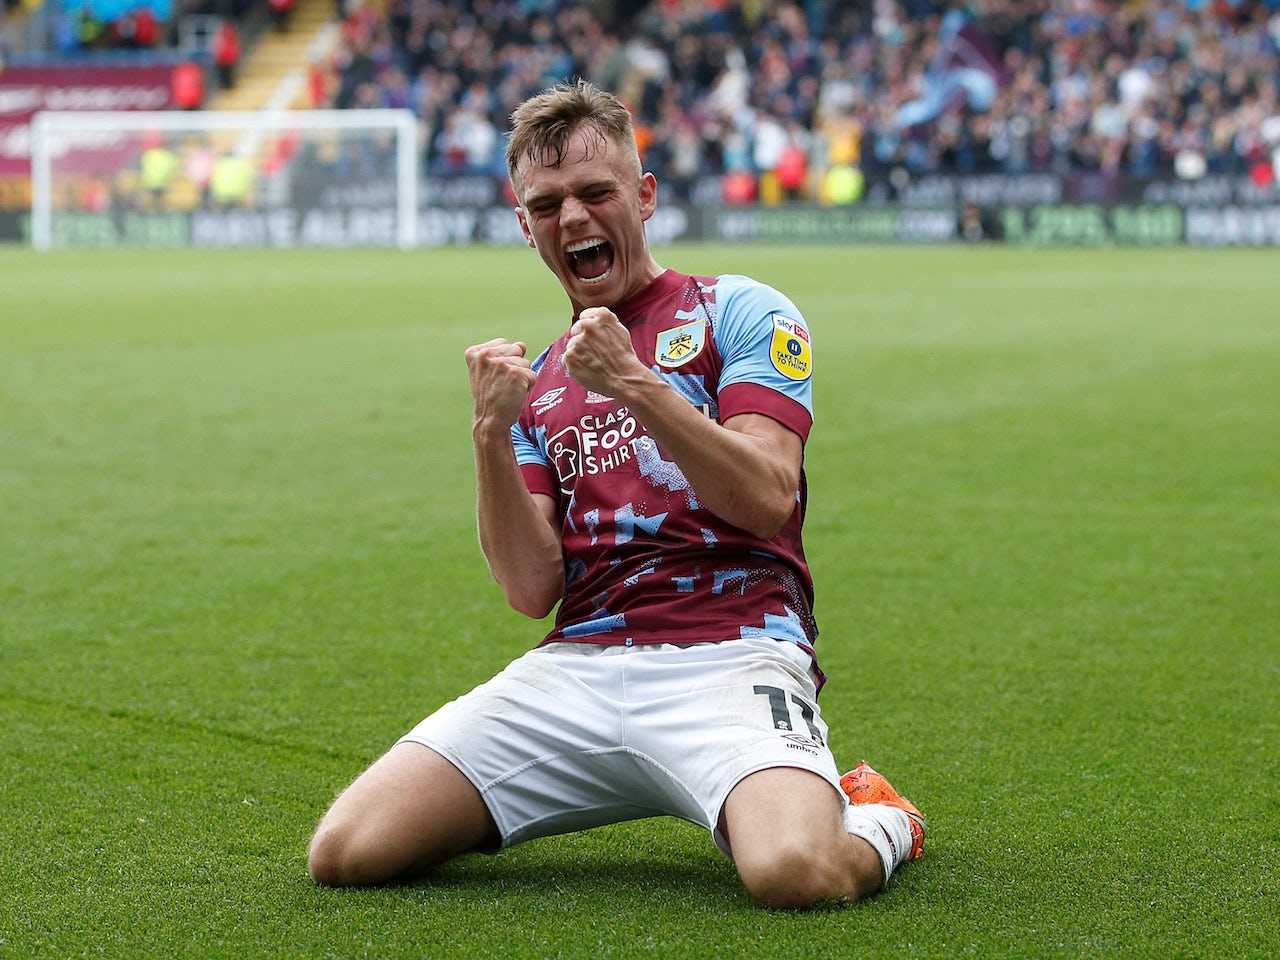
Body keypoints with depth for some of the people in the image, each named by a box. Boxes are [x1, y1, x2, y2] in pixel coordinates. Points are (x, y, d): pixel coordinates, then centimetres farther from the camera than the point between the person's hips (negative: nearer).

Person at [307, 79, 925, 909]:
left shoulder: (741, 312, 8)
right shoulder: (537, 382, 22)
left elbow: (766, 497, -7)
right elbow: (533, 589, 8)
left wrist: (635, 383, -15)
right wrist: (491, 434, -5)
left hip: (729, 653, -4)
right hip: (574, 667, 4)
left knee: (793, 870, -35)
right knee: (347, 850, -15)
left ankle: (878, 821, 2)